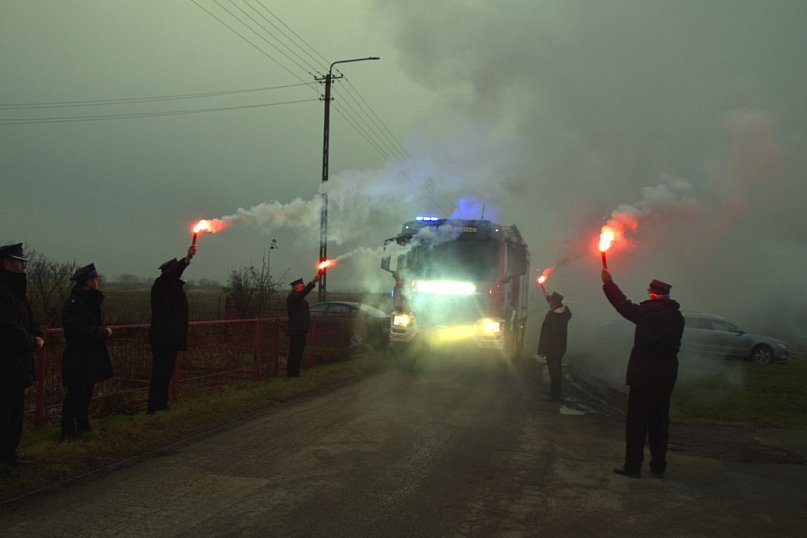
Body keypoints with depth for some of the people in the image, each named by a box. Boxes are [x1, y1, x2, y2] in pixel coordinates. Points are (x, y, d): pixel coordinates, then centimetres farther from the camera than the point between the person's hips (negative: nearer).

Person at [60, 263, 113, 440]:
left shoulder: (91, 300, 10)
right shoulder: (73, 304, -19)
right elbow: (82, 330, -26)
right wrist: (104, 332, -13)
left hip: (91, 358, 9)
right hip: (78, 360, -9)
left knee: (85, 394, 16)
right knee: (74, 395, -1)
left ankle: (83, 429, 27)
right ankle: (68, 433, 9)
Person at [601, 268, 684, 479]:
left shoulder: (650, 311, -14)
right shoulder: (677, 316, 7)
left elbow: (624, 306, -8)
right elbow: (673, 344, 16)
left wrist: (608, 283, 2)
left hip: (643, 374, -7)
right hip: (667, 375, 7)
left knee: (637, 420, 0)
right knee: (659, 420, 13)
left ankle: (633, 465, 4)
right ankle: (658, 466, 20)